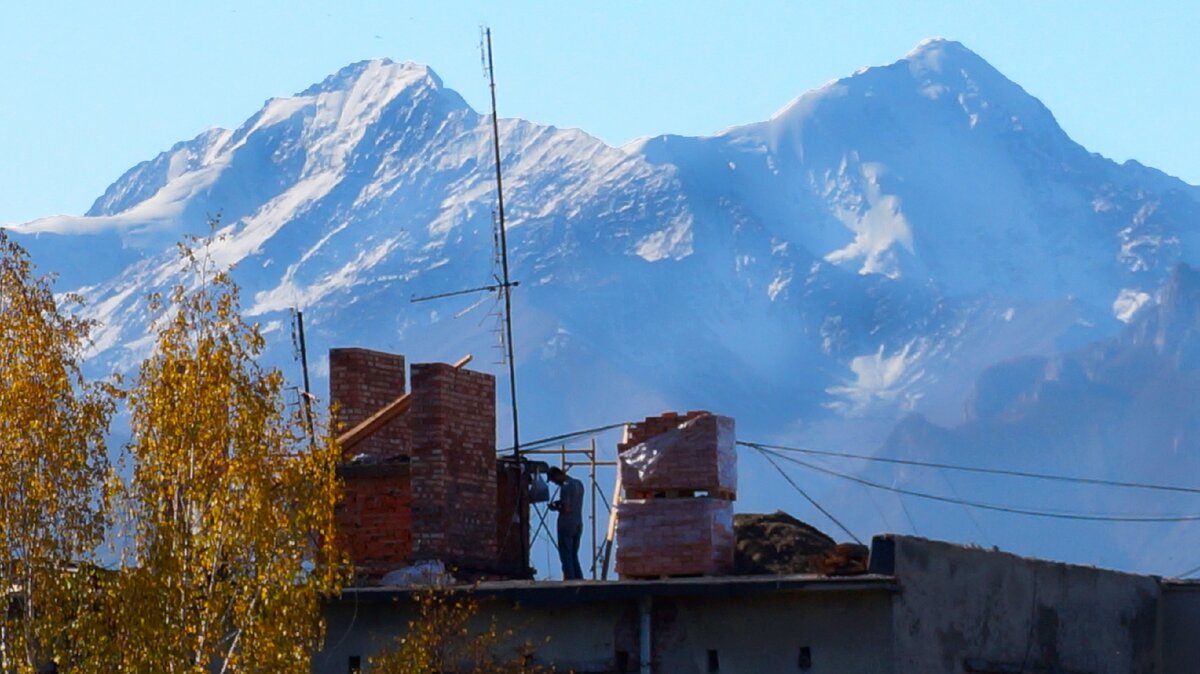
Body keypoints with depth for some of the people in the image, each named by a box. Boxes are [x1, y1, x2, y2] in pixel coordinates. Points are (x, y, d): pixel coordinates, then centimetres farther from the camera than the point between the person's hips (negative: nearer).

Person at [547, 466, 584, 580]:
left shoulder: (565, 487, -16)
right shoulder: (579, 484, 10)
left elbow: (566, 509, -21)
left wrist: (555, 508, -4)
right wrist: (560, 503, 17)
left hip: (566, 525, -8)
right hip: (578, 524, 8)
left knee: (566, 557, -3)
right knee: (574, 556, 14)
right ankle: (578, 580, 11)